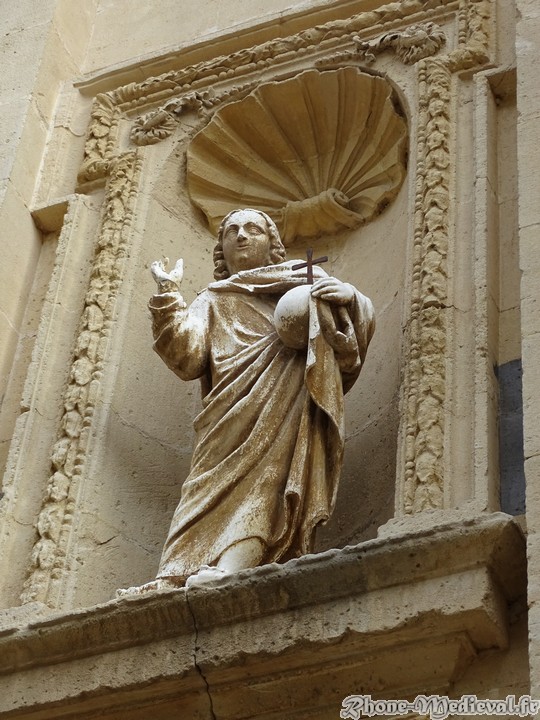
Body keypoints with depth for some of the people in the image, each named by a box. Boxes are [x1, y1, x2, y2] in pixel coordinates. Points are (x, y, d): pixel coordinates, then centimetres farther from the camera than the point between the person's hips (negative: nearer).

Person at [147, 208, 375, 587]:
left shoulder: (308, 279, 28)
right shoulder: (214, 303, 30)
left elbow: (359, 329, 19)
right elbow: (187, 358, 11)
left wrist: (351, 299, -2)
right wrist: (169, 297, 5)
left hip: (293, 413, -1)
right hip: (235, 420, 1)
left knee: (263, 486, -26)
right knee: (225, 485, -23)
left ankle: (229, 569, -46)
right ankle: (175, 581, -39)